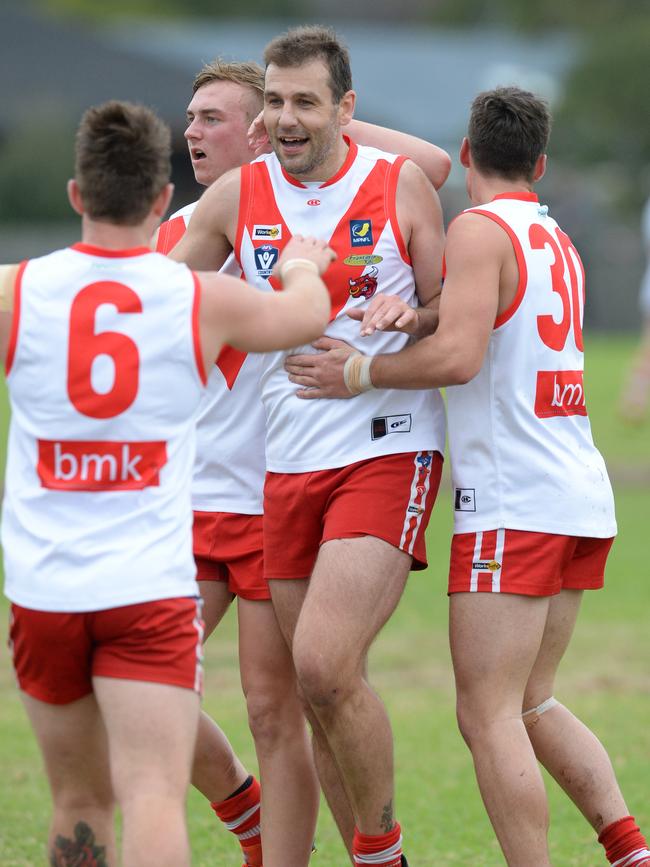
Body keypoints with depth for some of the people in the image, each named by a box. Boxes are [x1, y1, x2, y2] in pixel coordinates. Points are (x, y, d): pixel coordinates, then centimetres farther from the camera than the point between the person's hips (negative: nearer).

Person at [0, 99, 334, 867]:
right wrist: (302, 266, 43)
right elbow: (308, 313, 19)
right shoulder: (206, 301, -1)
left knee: (79, 801, 17)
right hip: (151, 590, -2)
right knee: (154, 797, -12)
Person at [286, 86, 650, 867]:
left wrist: (357, 374, -7)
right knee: (531, 704, 15)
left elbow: (458, 356, -18)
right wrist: (407, 310, -3)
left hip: (514, 501, -9)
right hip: (581, 496, 9)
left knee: (488, 715, -7)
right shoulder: (558, 244, 20)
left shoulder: (480, 229, -7)